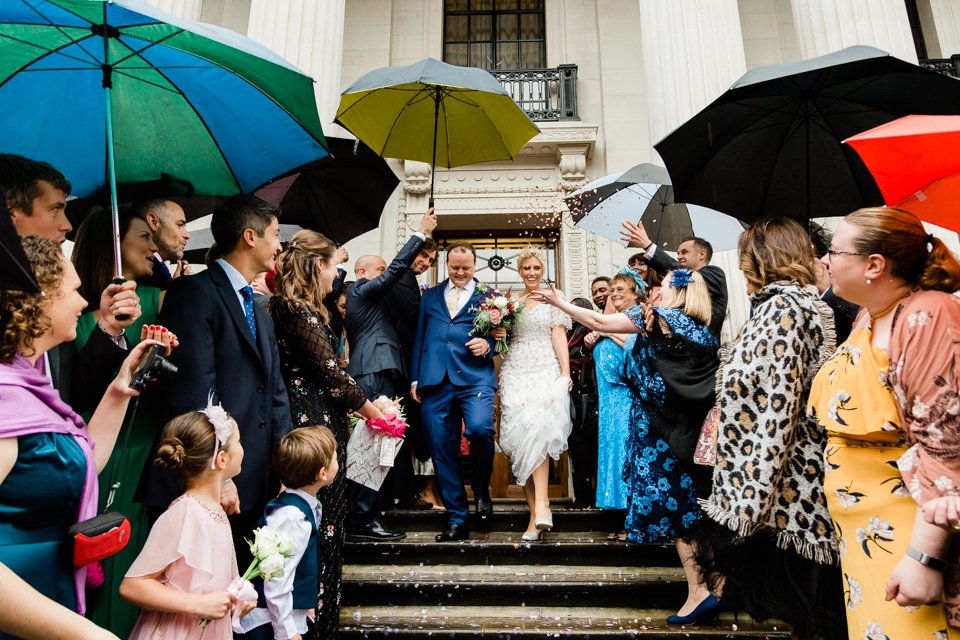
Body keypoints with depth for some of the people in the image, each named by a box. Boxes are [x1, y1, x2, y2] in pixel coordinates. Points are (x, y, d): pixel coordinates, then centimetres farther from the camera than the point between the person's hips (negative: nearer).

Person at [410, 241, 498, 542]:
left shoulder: (489, 295, 14)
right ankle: (457, 520, 15)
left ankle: (481, 489, 5)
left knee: (480, 428, -26)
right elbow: (419, 337, 19)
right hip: (435, 381, 3)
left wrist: (488, 344, -11)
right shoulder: (430, 296, 21)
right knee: (442, 450, 2)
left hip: (475, 377, -3)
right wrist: (415, 378, 12)